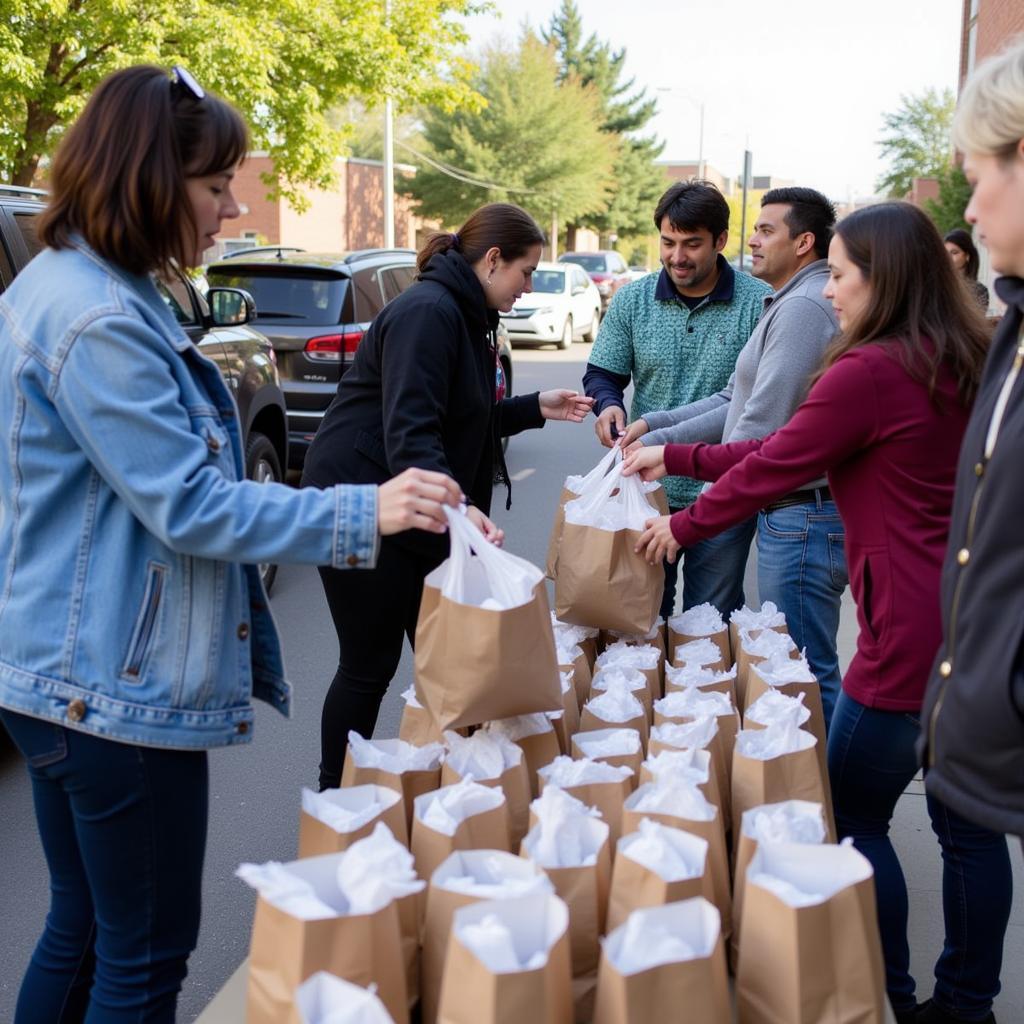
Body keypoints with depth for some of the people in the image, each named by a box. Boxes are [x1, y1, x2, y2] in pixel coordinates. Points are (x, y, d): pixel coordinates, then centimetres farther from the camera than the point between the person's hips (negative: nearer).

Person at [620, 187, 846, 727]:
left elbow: (758, 428, -21)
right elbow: (734, 403, 20)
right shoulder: (783, 304, 19)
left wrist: (667, 450, -9)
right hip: (778, 507, 11)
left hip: (800, 514, -11)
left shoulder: (804, 307, -17)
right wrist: (655, 426, 10)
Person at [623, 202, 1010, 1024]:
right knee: (967, 821, 16)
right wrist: (675, 458, 16)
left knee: (855, 818, 7)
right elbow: (784, 448, 14)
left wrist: (681, 529, 9)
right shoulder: (960, 366, 12)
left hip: (913, 635, -9)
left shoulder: (871, 372, -17)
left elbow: (771, 470, -8)